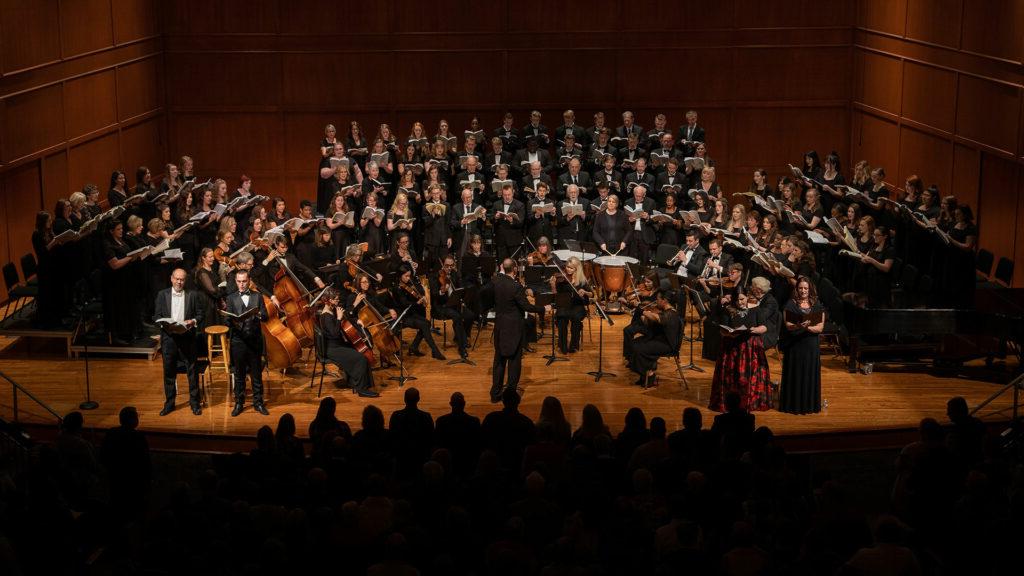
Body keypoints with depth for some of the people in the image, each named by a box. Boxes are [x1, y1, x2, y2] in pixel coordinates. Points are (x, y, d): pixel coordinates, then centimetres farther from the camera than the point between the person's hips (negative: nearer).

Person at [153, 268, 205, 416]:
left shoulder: (193, 295, 4)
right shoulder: (162, 295, 6)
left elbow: (200, 314, 5)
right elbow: (156, 316, 6)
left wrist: (193, 321, -14)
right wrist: (165, 324, -13)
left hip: (187, 338, -1)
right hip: (168, 337, 1)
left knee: (192, 371, 2)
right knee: (169, 372, 7)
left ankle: (194, 403, 12)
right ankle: (169, 403, 17)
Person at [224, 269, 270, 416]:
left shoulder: (257, 297, 9)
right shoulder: (231, 298, 8)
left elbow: (265, 317, 2)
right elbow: (228, 320, 1)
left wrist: (259, 315, -20)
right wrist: (233, 322, -22)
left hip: (255, 340, 0)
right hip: (238, 340, 0)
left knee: (256, 373, 5)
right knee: (239, 374, 5)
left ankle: (258, 402, 14)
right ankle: (239, 403, 14)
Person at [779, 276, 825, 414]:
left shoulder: (817, 306, 5)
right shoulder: (790, 305, 1)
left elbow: (820, 328, -3)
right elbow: (788, 325, -9)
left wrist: (807, 327, -22)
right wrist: (798, 326, -30)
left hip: (811, 346, 1)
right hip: (793, 346, -1)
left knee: (810, 375, 2)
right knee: (794, 375, 1)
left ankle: (809, 404, 12)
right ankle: (792, 404, 8)